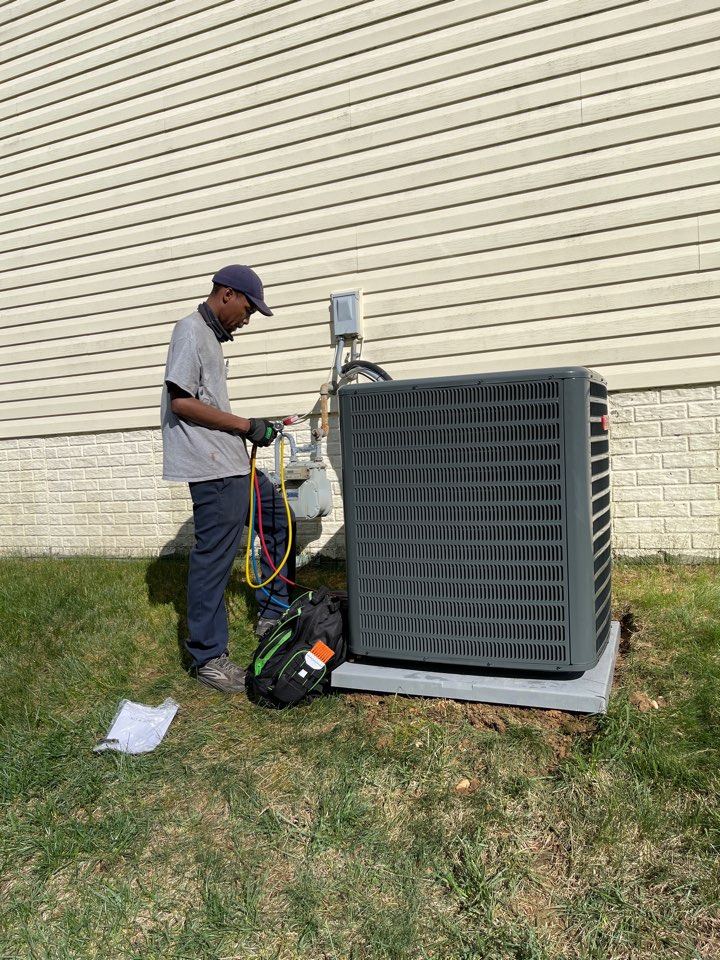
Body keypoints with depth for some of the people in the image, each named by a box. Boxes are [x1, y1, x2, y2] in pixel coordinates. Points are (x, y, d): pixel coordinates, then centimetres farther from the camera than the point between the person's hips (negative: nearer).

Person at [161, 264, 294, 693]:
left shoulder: (211, 336, 20)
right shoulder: (191, 330, -9)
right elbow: (180, 401, -17)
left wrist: (250, 430, 8)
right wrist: (245, 425, -14)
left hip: (232, 462, 11)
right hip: (212, 468, -11)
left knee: (277, 513, 19)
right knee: (214, 558, -5)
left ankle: (273, 613, 29)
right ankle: (208, 657, 7)